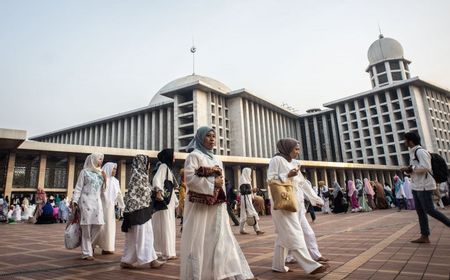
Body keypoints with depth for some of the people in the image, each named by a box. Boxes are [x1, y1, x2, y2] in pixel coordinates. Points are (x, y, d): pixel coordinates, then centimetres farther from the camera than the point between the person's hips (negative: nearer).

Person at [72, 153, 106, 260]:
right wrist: (75, 201, -9)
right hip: (86, 201, -5)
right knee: (86, 227, -4)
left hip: (97, 202, 5)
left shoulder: (100, 173, 17)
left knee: (98, 225, -2)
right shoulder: (85, 172, 3)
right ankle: (86, 253, 4)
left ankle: (87, 246, 21)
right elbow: (78, 188, -1)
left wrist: (105, 179, 5)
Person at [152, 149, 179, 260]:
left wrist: (176, 201, 24)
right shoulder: (163, 166, -9)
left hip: (169, 201, 10)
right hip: (163, 200, -10)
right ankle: (167, 252, 0)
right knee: (165, 226, -6)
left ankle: (161, 250, 24)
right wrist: (158, 191, -43)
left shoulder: (168, 168, 20)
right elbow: (156, 179, -27)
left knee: (169, 226, 14)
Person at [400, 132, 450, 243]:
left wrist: (410, 169, -17)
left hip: (424, 186, -10)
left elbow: (426, 168, -22)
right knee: (420, 211, 8)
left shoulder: (420, 151, -15)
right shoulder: (413, 152, 16)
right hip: (416, 186, 10)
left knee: (429, 210, -5)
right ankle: (424, 236, 11)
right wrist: (409, 170, 6)